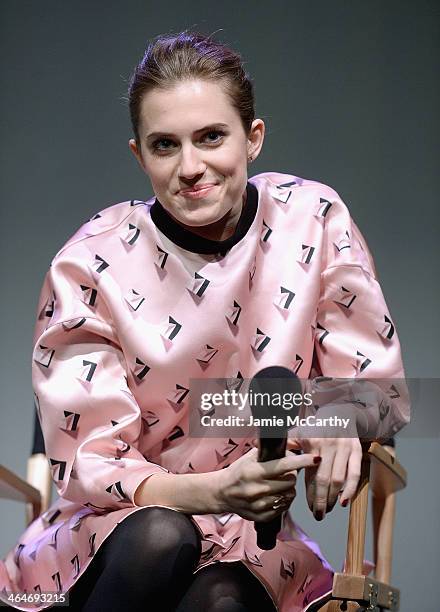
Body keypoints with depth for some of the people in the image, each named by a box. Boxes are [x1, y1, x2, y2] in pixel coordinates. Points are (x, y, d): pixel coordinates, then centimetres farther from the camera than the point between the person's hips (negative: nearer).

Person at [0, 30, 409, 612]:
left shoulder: (312, 220, -6)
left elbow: (380, 388, 1)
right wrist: (217, 491, -30)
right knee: (160, 536, -34)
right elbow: (89, 465, -11)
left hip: (250, 541, 0)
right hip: (114, 532, 0)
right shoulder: (91, 264, -11)